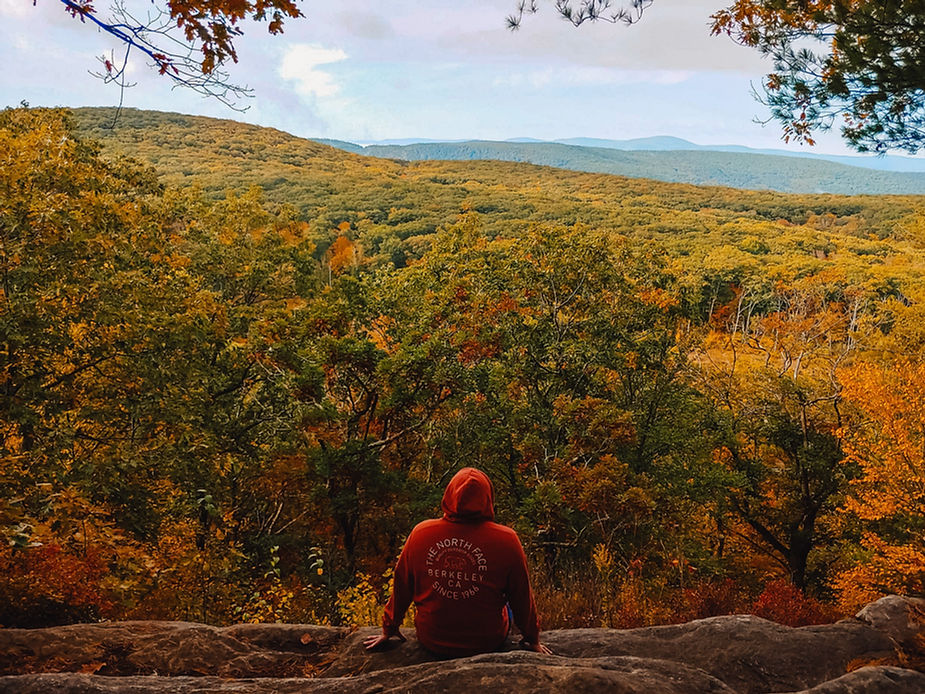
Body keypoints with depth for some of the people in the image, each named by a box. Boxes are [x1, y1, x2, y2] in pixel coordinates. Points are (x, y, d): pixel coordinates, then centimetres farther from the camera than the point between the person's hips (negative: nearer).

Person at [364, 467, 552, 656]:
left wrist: (389, 629, 18)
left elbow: (401, 588, 0)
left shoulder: (420, 533, -13)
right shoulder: (506, 540, -20)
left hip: (431, 641, 2)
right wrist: (532, 638, 11)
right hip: (487, 642, -2)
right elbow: (522, 597, -7)